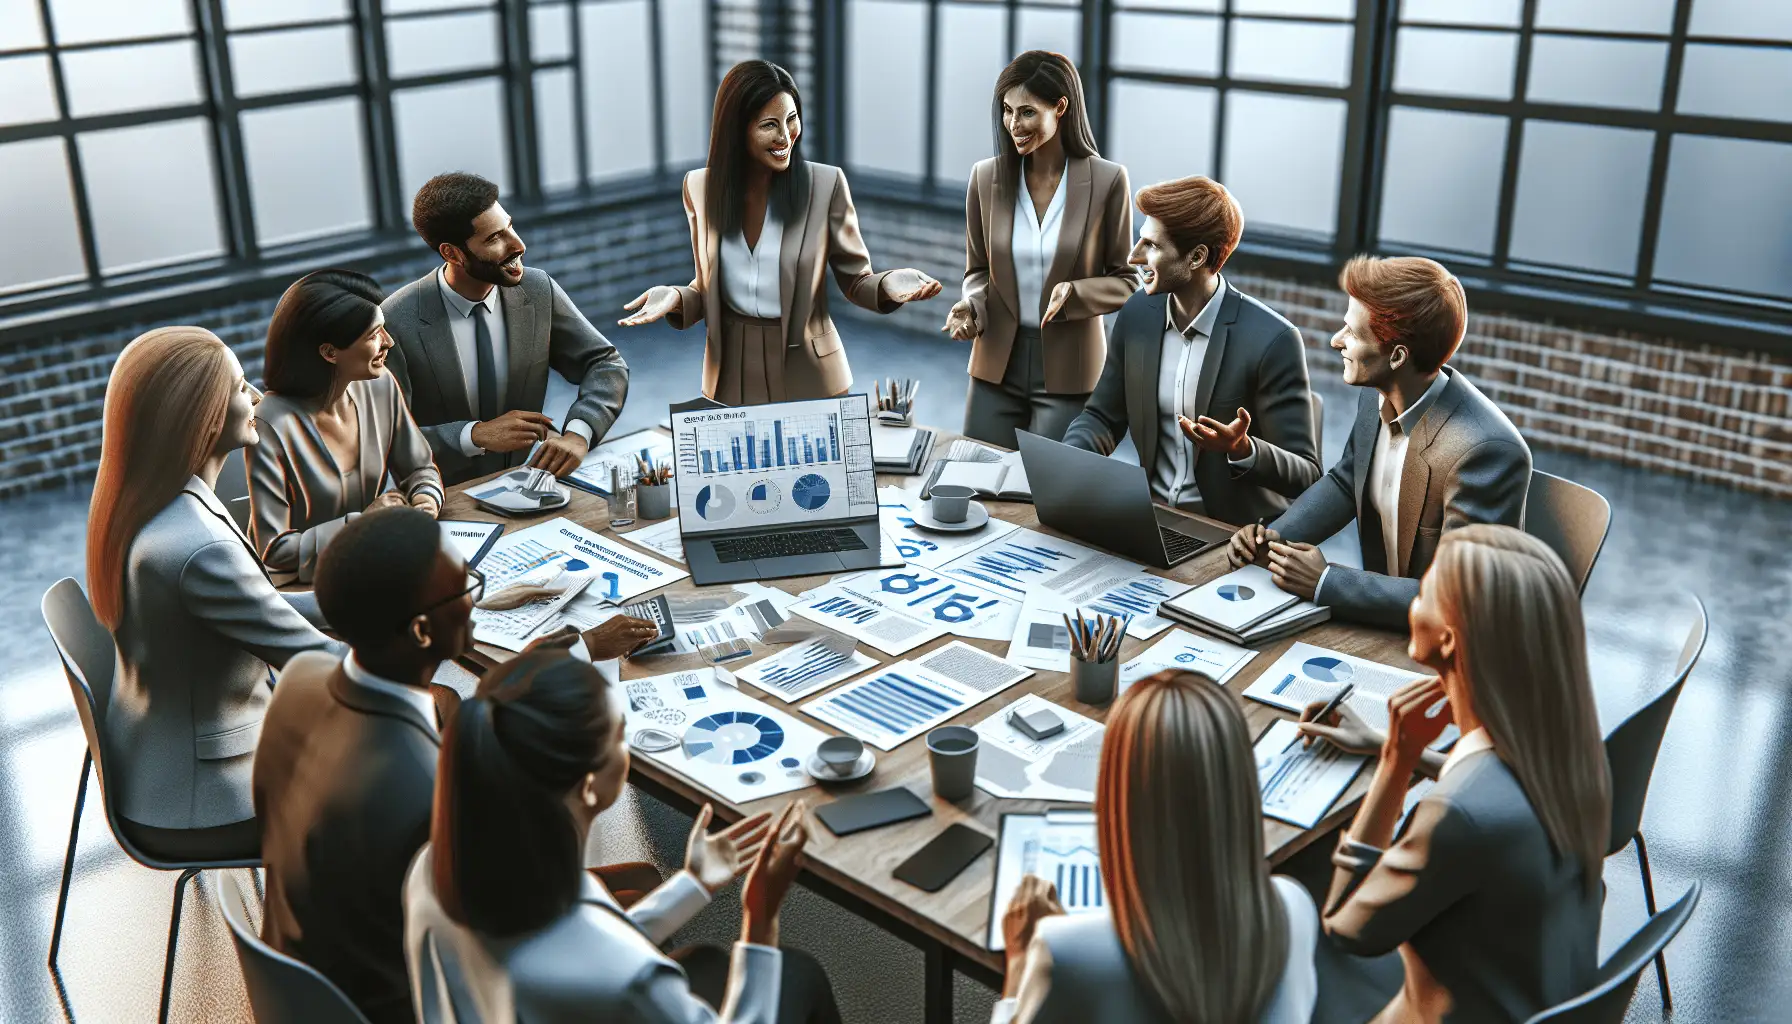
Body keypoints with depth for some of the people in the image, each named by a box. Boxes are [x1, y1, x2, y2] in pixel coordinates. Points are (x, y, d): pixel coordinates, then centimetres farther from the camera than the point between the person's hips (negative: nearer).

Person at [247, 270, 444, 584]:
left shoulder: (381, 387, -4)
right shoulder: (273, 426, -21)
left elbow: (420, 469, 10)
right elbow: (273, 552, -19)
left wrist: (426, 499, -11)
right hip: (300, 584, -6)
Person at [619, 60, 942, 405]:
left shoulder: (826, 183, -10)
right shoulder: (701, 187, -1)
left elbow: (855, 280, -2)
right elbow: (709, 288, 7)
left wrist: (888, 285, -23)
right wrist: (676, 298, -13)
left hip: (807, 374, -2)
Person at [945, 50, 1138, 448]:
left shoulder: (1106, 180, -8)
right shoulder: (986, 177, 0)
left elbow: (1126, 281, -1)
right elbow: (978, 271, 10)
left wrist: (1073, 293, -19)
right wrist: (970, 308, -10)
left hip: (1068, 372, -3)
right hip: (997, 366, 3)